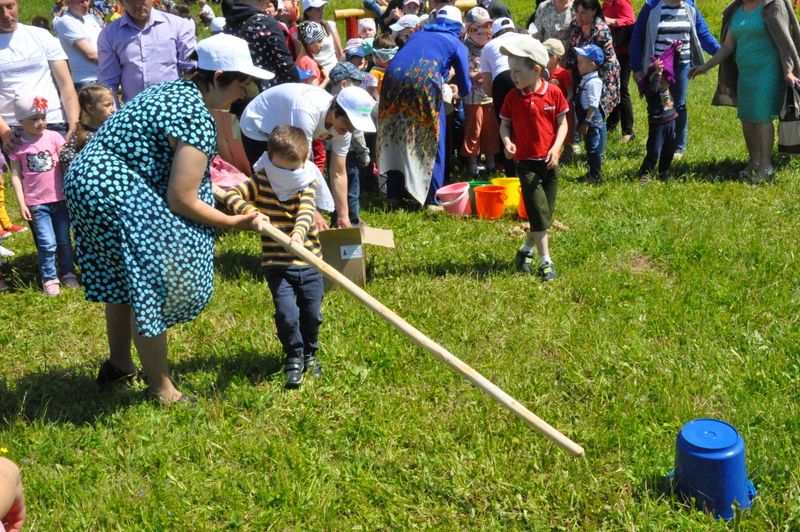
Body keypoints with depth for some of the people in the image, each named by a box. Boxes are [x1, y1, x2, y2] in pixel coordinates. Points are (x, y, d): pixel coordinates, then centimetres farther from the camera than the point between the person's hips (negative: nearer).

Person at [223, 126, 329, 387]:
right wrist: (250, 211, -31)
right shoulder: (260, 182, -3)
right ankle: (294, 357, 16)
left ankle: (309, 353, 37)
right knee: (287, 314, -10)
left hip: (309, 262, 1)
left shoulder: (307, 185, -3)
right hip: (277, 265, -1)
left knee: (312, 314, 10)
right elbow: (231, 194, -12)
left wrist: (298, 234, -43)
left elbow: (306, 213, -21)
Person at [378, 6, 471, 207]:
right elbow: (465, 87, 24)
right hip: (424, 83, -4)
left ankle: (394, 194, 20)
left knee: (396, 138, 16)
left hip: (393, 79, 4)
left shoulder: (417, 34, 33)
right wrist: (457, 89, 49)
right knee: (431, 141, 10)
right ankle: (432, 198, 13)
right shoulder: (457, 45, 21)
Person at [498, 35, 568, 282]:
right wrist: (507, 141, -18)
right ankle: (546, 261, 2)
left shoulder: (553, 93, -4)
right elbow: (504, 124, 3)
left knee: (546, 214, 10)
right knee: (539, 213, -6)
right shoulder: (513, 97, -4)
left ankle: (526, 250, 30)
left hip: (549, 161, 2)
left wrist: (556, 147, -13)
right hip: (526, 162, -2)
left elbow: (562, 123, 1)